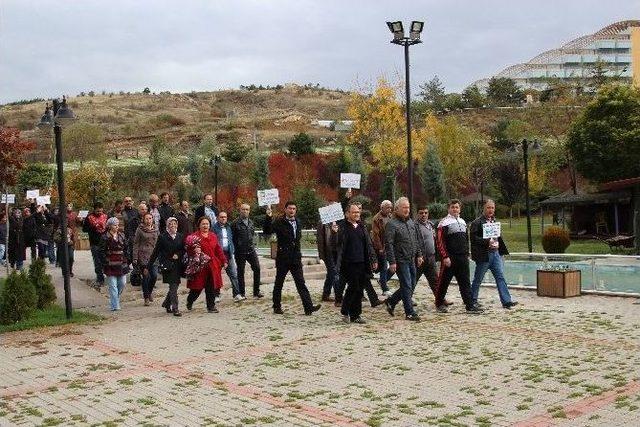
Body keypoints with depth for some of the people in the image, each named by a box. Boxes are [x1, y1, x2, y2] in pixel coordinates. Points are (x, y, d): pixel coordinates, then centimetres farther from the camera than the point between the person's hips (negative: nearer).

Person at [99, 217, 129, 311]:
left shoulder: (121, 236, 12)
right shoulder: (105, 237, -4)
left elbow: (126, 249, 16)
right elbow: (101, 251, -5)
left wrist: (127, 262, 10)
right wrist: (105, 263, -12)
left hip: (121, 264, 5)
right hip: (111, 265, -5)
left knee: (122, 284, 8)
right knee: (113, 285, -5)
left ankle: (115, 299, 32)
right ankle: (115, 306, -3)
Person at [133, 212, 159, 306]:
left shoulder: (155, 230, 10)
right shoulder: (140, 230, -1)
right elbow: (136, 244, -1)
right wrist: (135, 258, -6)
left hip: (154, 256, 3)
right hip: (143, 256, -3)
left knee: (154, 275, -7)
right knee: (145, 277, -1)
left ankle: (149, 291, 20)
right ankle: (146, 297, 11)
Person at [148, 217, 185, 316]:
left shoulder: (180, 236, 9)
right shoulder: (162, 237, 0)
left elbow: (184, 250, 13)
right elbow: (155, 252, 2)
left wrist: (178, 255, -9)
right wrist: (148, 267, 1)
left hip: (177, 265, 4)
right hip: (167, 265, -4)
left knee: (175, 286, 8)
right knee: (173, 286, -11)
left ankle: (167, 303, 31)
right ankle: (175, 309, -9)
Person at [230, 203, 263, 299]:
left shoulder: (250, 222, 10)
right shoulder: (235, 223, -9)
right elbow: (232, 237, -8)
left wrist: (252, 245, 12)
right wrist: (236, 248, -5)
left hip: (251, 250, 5)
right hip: (240, 252, -5)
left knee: (257, 269, -2)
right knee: (240, 272, 4)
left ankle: (256, 291, 7)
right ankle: (242, 293, 14)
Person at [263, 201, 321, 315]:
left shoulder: (298, 222, 12)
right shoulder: (279, 222, -6)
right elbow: (267, 231, -20)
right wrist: (268, 218, -31)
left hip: (296, 258, 4)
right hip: (283, 258, -4)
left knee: (301, 283, -1)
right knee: (279, 283, 7)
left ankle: (308, 307, -7)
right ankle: (277, 307, 18)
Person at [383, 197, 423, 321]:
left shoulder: (411, 222, 14)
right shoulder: (392, 224, -11)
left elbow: (417, 240, 22)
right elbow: (389, 244, -15)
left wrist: (419, 255, 15)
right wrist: (392, 262, -20)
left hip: (411, 260, 8)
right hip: (400, 260, -8)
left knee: (411, 285, 13)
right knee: (407, 286, -5)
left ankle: (391, 301, 29)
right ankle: (410, 313, 3)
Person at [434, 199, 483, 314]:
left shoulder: (462, 222, 17)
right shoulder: (444, 222, -7)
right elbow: (440, 241, -12)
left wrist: (467, 254, 17)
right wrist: (445, 257, -17)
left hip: (462, 257, 6)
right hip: (450, 258, -6)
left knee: (465, 282, 4)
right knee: (444, 281, 3)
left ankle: (470, 305, 4)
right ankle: (439, 304, 16)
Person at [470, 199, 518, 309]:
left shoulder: (494, 221, 16)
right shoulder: (477, 222, -8)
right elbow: (474, 238, -17)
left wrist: (498, 244, 13)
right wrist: (487, 242, -23)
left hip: (496, 253, 6)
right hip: (484, 255, -6)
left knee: (500, 277, 0)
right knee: (478, 279, 4)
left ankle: (506, 301, -2)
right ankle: (473, 300, 17)